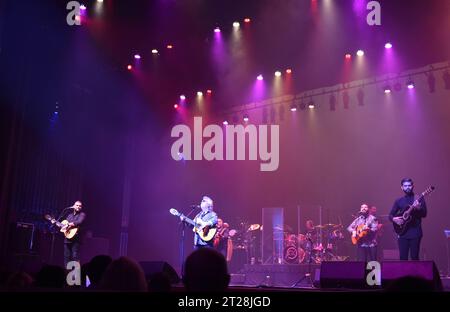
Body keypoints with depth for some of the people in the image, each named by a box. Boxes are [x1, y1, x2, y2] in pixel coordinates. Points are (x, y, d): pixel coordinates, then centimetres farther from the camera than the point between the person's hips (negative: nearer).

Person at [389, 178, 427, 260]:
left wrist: (418, 208, -25)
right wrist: (394, 219, -8)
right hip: (402, 233, 3)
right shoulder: (399, 201, 11)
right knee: (403, 258, 2)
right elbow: (390, 215, 14)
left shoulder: (419, 199, 3)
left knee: (414, 257, -3)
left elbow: (424, 214, -5)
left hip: (415, 233, -2)